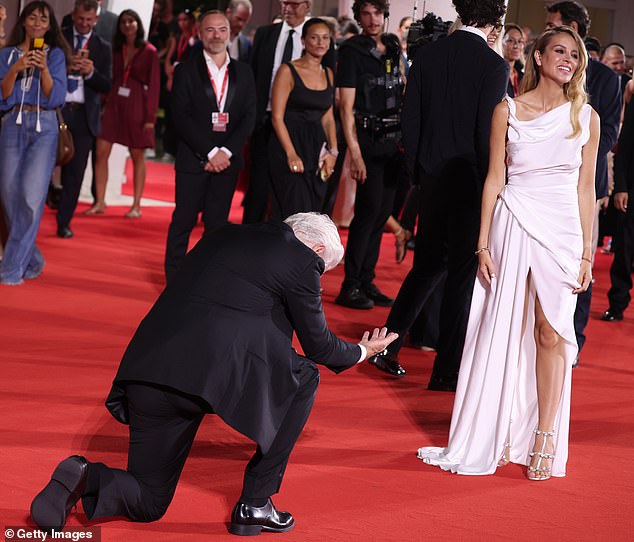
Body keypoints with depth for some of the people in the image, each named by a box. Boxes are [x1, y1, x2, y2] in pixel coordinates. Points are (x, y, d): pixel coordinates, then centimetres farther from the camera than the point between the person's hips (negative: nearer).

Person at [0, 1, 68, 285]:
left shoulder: (55, 54, 7)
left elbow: (56, 97, -1)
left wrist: (44, 69, -16)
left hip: (44, 128, -2)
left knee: (31, 197, -15)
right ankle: (32, 260, 19)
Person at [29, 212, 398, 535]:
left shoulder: (222, 236, 24)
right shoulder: (302, 261, 5)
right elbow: (318, 346, 15)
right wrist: (363, 351, 35)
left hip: (147, 375, 7)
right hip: (215, 374, -7)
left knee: (148, 503, 21)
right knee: (305, 379, 21)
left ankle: (86, 477, -11)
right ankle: (255, 503, 17)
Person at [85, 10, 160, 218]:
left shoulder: (149, 52, -2)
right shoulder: (115, 49, 10)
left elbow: (154, 85, -3)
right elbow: (109, 78, 11)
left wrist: (150, 116, -8)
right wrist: (103, 102, -1)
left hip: (136, 106, -4)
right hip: (113, 103, 4)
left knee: (137, 156, 5)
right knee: (101, 152, -5)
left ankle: (136, 206, 12)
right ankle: (100, 202, 1)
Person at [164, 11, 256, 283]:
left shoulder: (243, 73, 10)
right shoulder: (186, 71, 1)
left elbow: (249, 117, 4)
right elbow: (182, 118, -7)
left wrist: (226, 152, -9)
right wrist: (210, 153, -13)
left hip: (227, 160, 3)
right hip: (193, 159, -3)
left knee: (217, 223, 5)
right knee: (183, 222, -1)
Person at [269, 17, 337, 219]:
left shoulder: (328, 74, 14)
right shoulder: (288, 71, -5)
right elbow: (277, 117, -9)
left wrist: (333, 151, 2)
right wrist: (291, 154, -17)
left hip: (317, 148, 6)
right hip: (290, 144, -6)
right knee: (297, 214, -12)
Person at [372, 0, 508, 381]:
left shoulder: (428, 54, 2)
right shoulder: (494, 65, -13)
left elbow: (410, 120, 4)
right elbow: (488, 134, -16)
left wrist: (418, 171, 14)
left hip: (434, 178, 5)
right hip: (471, 181, -5)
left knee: (428, 265, 20)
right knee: (463, 275, 5)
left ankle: (387, 347, 19)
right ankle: (446, 371, 9)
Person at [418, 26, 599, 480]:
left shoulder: (586, 117, 5)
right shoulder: (508, 111, 2)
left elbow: (586, 187, 7)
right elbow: (494, 178, 4)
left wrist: (587, 252, 3)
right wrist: (484, 244, -1)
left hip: (561, 230, 0)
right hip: (512, 224, 0)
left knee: (551, 333, -1)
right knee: (502, 332, 3)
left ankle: (544, 439, 5)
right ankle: (497, 437, 12)